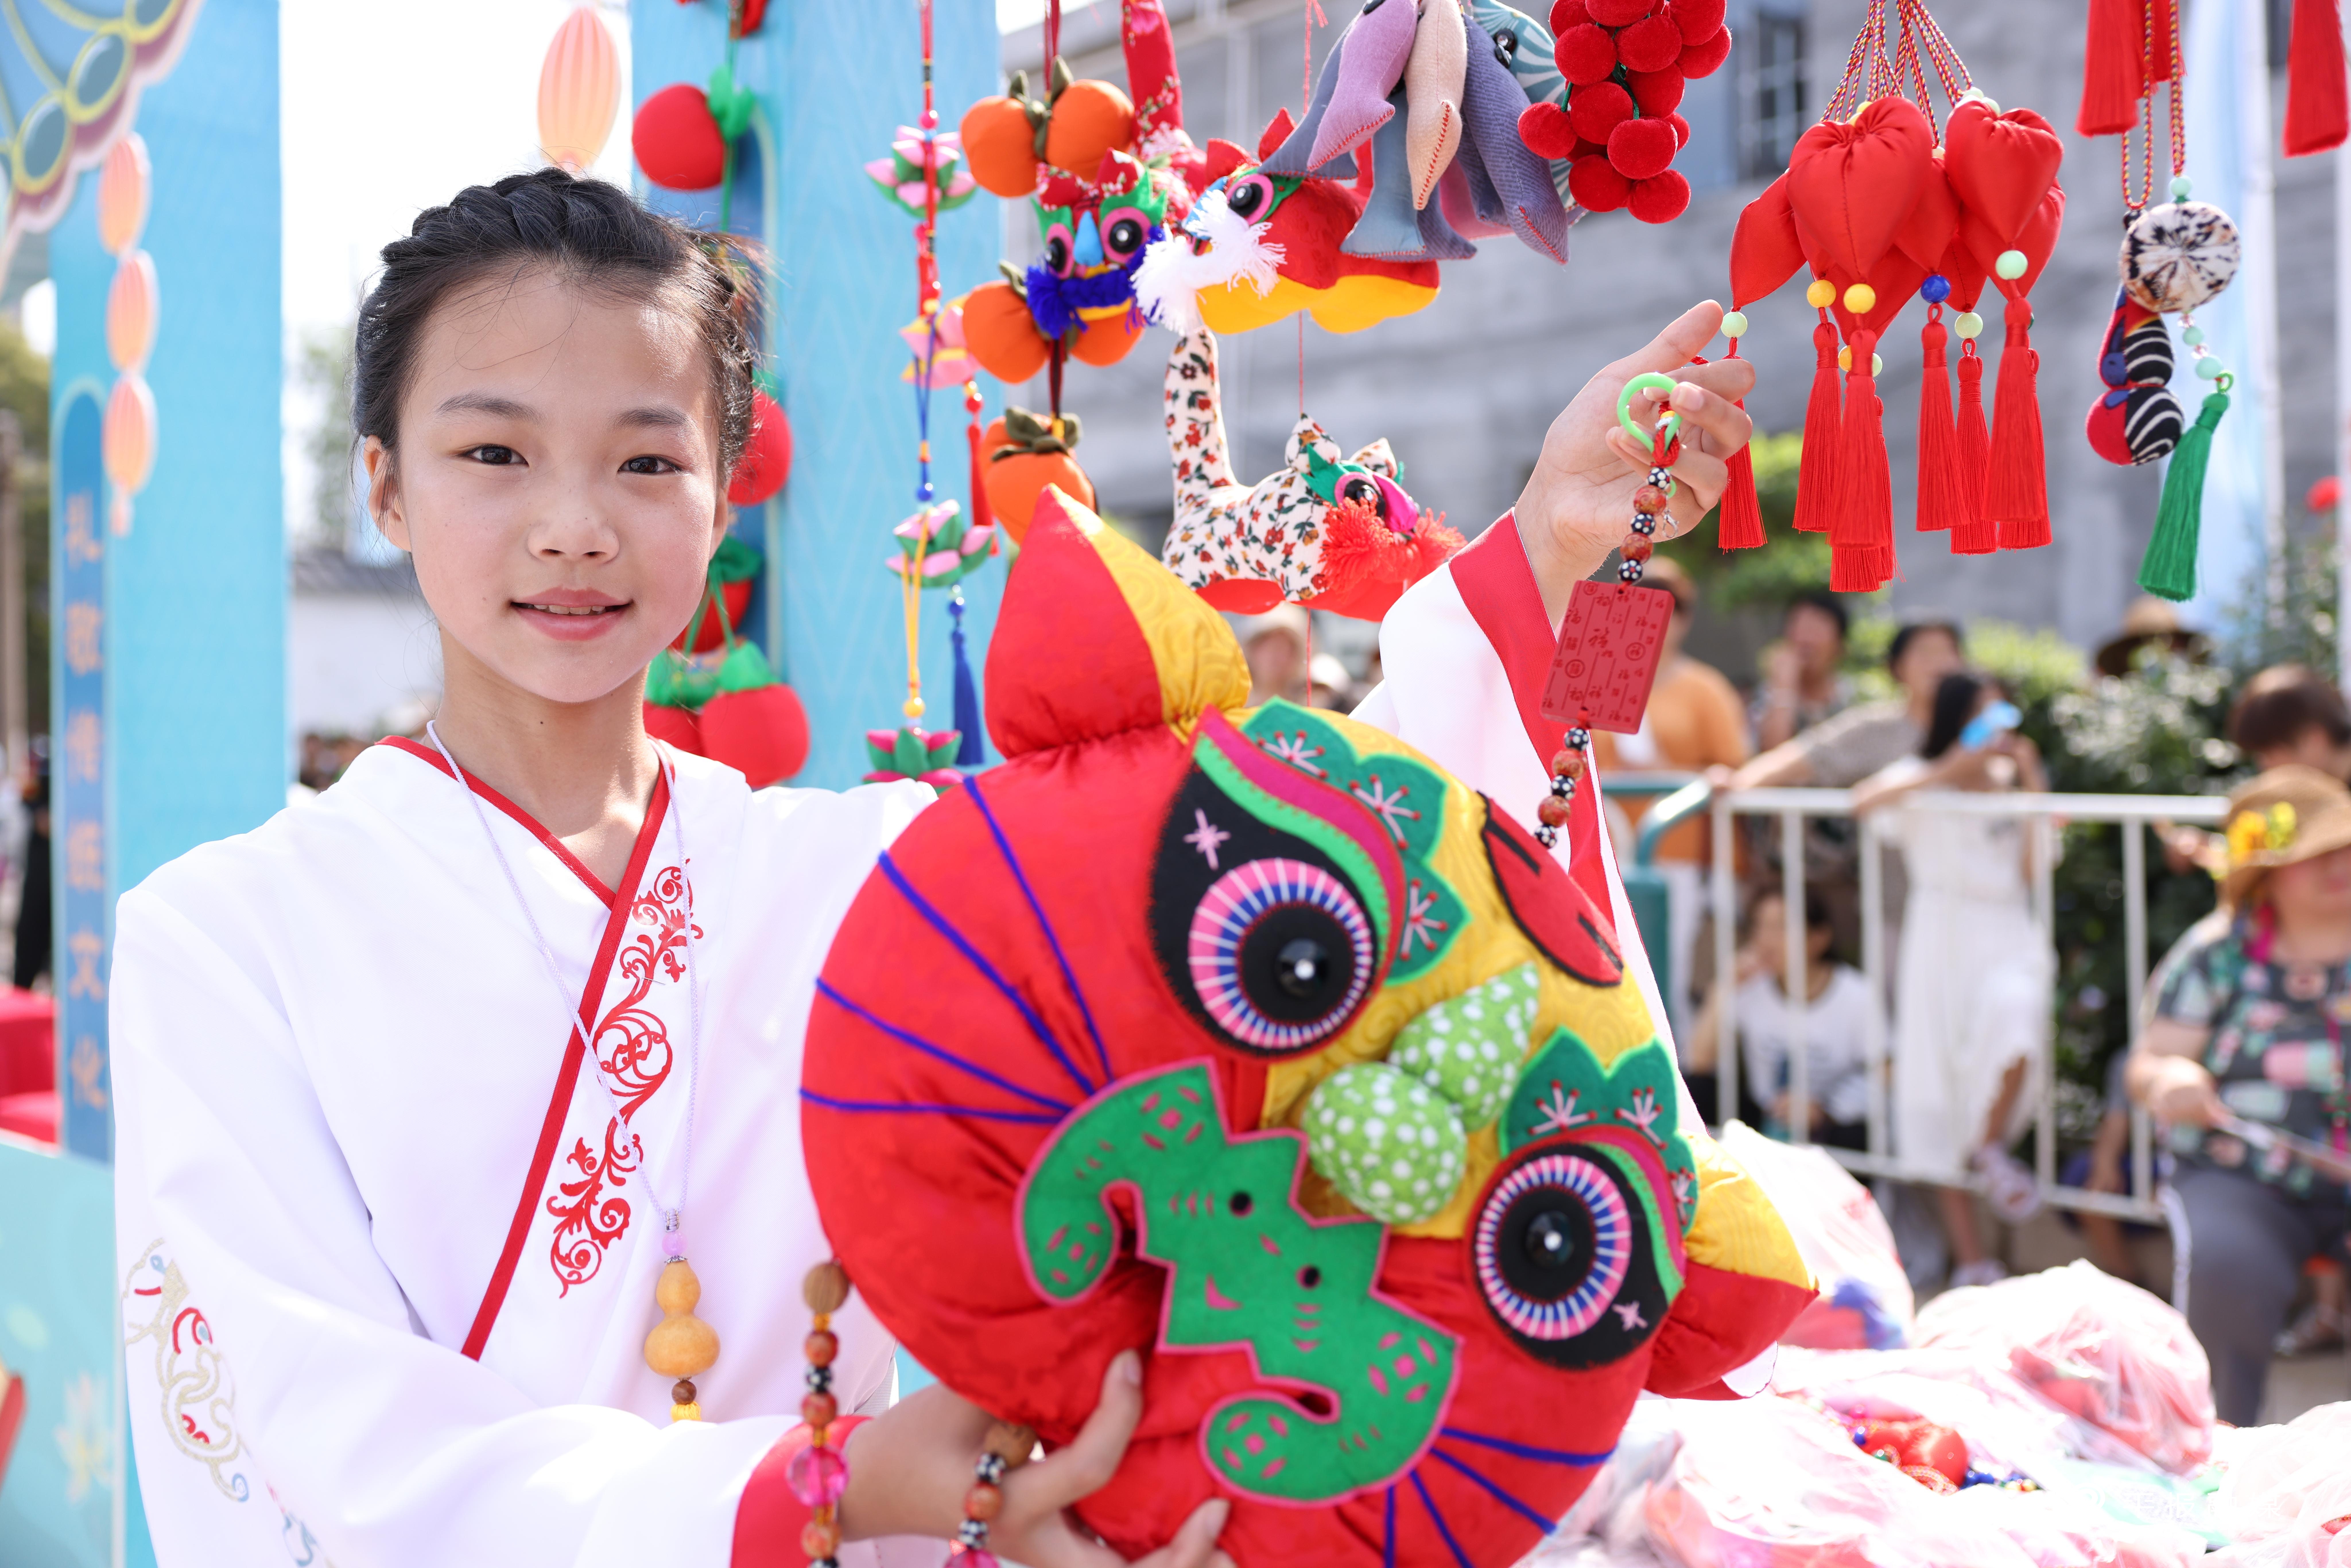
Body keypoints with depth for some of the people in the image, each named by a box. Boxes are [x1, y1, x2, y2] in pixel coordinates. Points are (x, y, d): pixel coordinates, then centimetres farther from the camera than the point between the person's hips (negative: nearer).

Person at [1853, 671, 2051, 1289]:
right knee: (1937, 1078, -4)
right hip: (1941, 941, -1)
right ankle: (1970, 1255, 4)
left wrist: (2034, 784, -5)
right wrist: (1953, 769, -19)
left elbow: (2035, 872, 0)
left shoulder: (2013, 782, 12)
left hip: (2008, 937, 1)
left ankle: (1991, 1145, -9)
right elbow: (1863, 802, -18)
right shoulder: (1923, 780, 4)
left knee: (2014, 1008, -34)